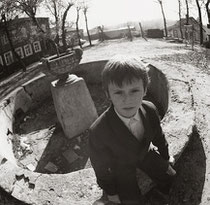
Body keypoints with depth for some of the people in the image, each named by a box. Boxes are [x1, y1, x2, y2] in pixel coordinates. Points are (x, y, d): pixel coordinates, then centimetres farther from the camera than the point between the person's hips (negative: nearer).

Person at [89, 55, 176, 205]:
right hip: (122, 167, -3)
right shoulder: (98, 132, -38)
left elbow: (158, 136, -3)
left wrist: (165, 157, 14)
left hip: (146, 153, 4)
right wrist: (110, 191, -3)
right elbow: (101, 166, -18)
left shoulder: (150, 110, -25)